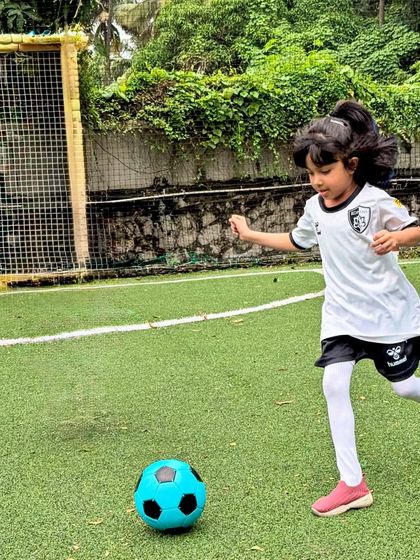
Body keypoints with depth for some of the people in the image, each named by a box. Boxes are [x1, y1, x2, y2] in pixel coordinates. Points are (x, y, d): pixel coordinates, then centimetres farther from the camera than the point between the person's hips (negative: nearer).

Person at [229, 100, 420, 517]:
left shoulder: (375, 202, -18)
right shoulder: (315, 208, 1)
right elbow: (296, 241, 20)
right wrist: (251, 236, 16)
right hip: (342, 314, 4)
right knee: (334, 383, -10)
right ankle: (352, 484, -2)